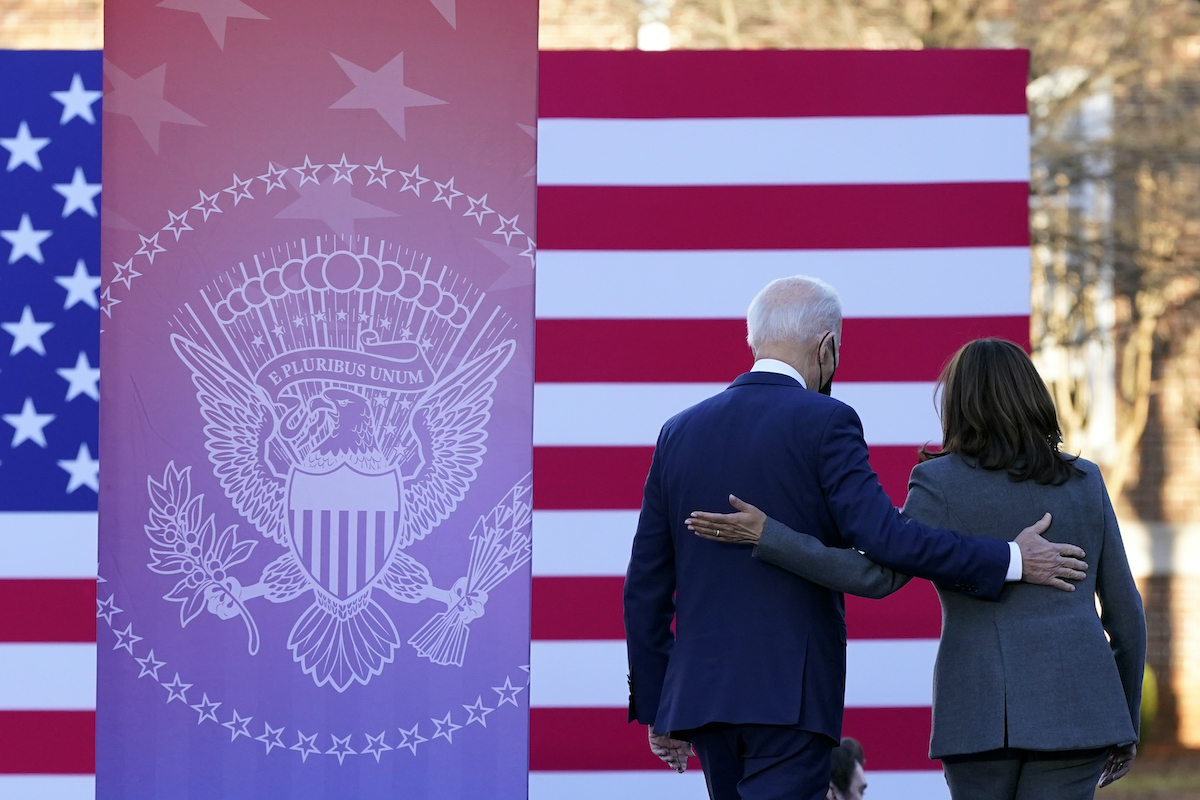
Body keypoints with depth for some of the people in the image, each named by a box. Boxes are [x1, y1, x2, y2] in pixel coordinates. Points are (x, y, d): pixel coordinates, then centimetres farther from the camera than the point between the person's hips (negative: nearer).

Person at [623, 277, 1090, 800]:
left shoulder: (679, 434, 10)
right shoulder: (823, 424, -7)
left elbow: (646, 586, 11)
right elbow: (884, 538, -18)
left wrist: (654, 706, 18)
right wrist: (1010, 562, -9)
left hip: (701, 692, 6)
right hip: (789, 696, -6)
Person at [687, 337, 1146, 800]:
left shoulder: (942, 482, -2)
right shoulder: (1085, 483, 10)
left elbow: (878, 575, -13)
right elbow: (1126, 611, 11)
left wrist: (765, 536, -12)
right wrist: (1126, 723, 20)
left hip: (982, 712, -2)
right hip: (1075, 706, 2)